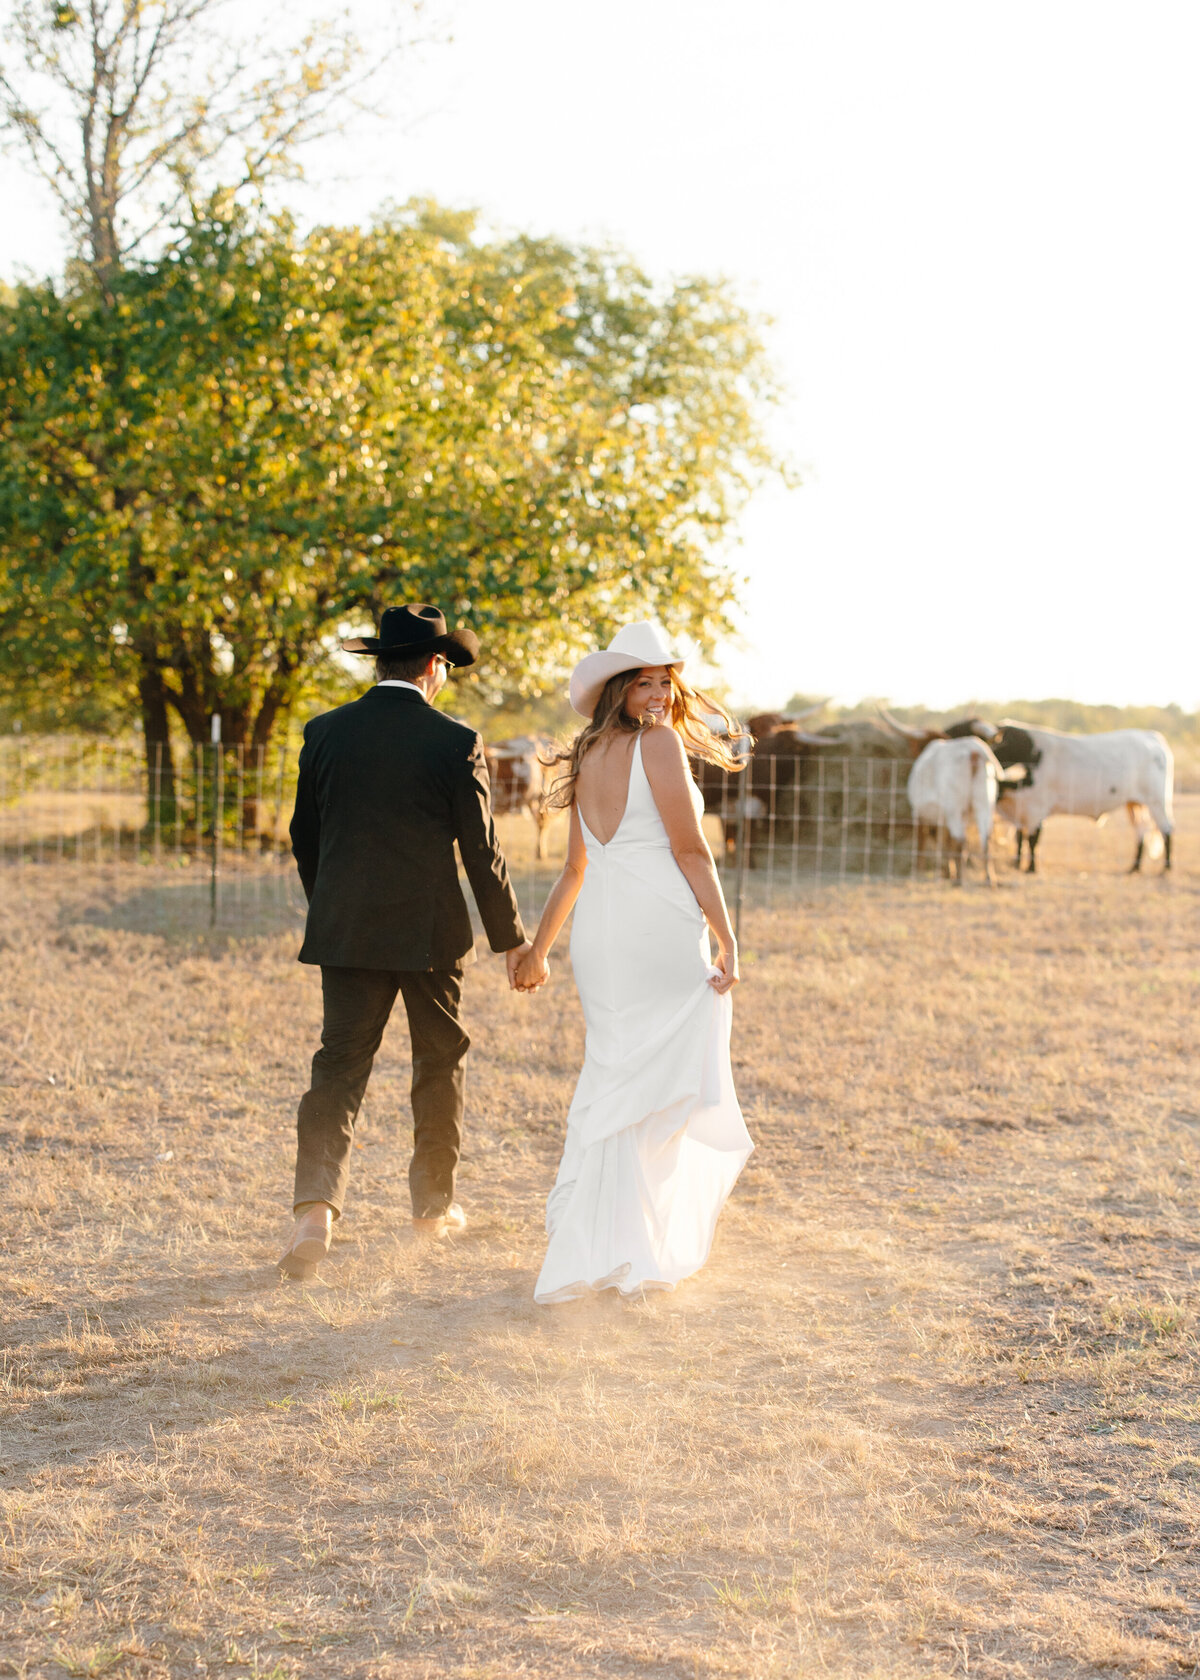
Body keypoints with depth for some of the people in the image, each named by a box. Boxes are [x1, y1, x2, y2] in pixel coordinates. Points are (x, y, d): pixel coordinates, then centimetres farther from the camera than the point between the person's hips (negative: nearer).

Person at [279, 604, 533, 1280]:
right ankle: (435, 1203, 26)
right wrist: (512, 937, 3)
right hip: (432, 931, -2)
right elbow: (482, 851, -6)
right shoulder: (455, 742, -9)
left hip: (346, 928, 2)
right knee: (442, 1060, 15)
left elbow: (304, 837, 9)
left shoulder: (325, 733, 2)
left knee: (340, 1061, 2)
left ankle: (317, 1205, -16)